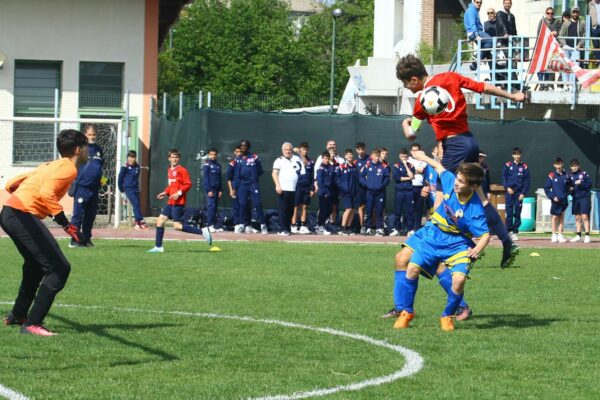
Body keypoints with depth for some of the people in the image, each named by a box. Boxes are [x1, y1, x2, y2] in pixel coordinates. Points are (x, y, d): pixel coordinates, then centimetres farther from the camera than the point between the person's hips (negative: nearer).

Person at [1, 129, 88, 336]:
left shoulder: (51, 165, 24)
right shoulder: (69, 168, -4)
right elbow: (46, 193, -20)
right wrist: (66, 224, -21)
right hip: (24, 216, -10)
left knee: (36, 265, 29)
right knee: (59, 268, -11)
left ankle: (17, 315, 41)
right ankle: (32, 324, -13)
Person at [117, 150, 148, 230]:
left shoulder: (137, 167, 7)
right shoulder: (125, 168, -8)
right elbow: (120, 179, -3)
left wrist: (137, 186, 13)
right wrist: (122, 190, 1)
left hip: (136, 189, 5)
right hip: (128, 189, -5)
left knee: (137, 205, 1)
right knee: (135, 204, -14)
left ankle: (137, 223, 4)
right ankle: (141, 221, -18)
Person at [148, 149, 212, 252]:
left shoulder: (181, 170, -9)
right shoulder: (170, 170, 16)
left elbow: (188, 184, -15)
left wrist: (179, 193, -23)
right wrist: (165, 193, 14)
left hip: (178, 202, -9)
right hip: (170, 202, 9)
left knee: (177, 226, -14)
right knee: (160, 220, 6)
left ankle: (202, 231, -8)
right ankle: (158, 247, 12)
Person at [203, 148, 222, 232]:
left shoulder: (218, 166, 16)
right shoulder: (207, 165, -3)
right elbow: (205, 178, -9)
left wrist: (220, 190, 10)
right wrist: (209, 190, -15)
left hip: (217, 189, 6)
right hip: (210, 189, -6)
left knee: (215, 207, 5)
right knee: (211, 206, -13)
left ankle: (214, 225, 7)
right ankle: (210, 225, -14)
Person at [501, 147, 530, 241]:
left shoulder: (524, 167, 4)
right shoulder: (508, 165, 5)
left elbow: (527, 181, 4)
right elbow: (504, 177, 7)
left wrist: (523, 193, -4)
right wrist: (507, 187, -8)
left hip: (519, 193, 0)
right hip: (509, 192, 0)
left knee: (517, 213, 1)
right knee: (509, 212, -3)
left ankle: (515, 232, 6)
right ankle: (508, 231, 1)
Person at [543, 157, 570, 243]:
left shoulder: (566, 176, 3)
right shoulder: (552, 176, -3)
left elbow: (569, 187, 15)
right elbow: (546, 188, -1)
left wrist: (566, 194, 2)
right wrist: (552, 197, -9)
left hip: (564, 200, 2)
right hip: (555, 200, -2)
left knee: (561, 217, 5)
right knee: (555, 217, 0)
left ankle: (560, 235, 10)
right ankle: (554, 235, 9)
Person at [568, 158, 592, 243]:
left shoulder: (584, 174, -2)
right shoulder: (570, 176, 10)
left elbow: (589, 184, -4)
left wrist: (581, 184, -17)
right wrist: (570, 189, -5)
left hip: (584, 197, -5)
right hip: (575, 198, 5)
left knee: (584, 217, -10)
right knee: (577, 218, 9)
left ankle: (587, 235, -9)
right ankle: (578, 235, 15)